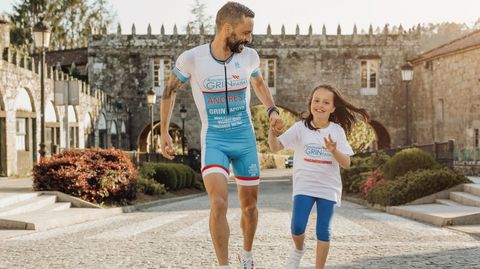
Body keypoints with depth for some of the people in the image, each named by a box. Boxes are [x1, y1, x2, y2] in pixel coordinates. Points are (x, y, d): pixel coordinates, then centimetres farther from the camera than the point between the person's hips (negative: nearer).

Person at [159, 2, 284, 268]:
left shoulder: (249, 56, -6)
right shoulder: (191, 59, -15)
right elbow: (170, 90, 3)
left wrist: (272, 110, 1)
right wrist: (164, 132, 1)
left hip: (245, 139, 3)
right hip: (213, 140, -3)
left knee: (250, 205, 12)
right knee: (219, 204, -21)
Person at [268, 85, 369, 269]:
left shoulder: (337, 131, -1)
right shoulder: (301, 128, -3)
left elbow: (346, 164, -6)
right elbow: (275, 147, -10)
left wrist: (334, 150, -26)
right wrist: (272, 131, -30)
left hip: (328, 187, 1)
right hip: (304, 186, -1)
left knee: (323, 231, 1)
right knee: (297, 227, -11)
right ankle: (299, 250, 22)